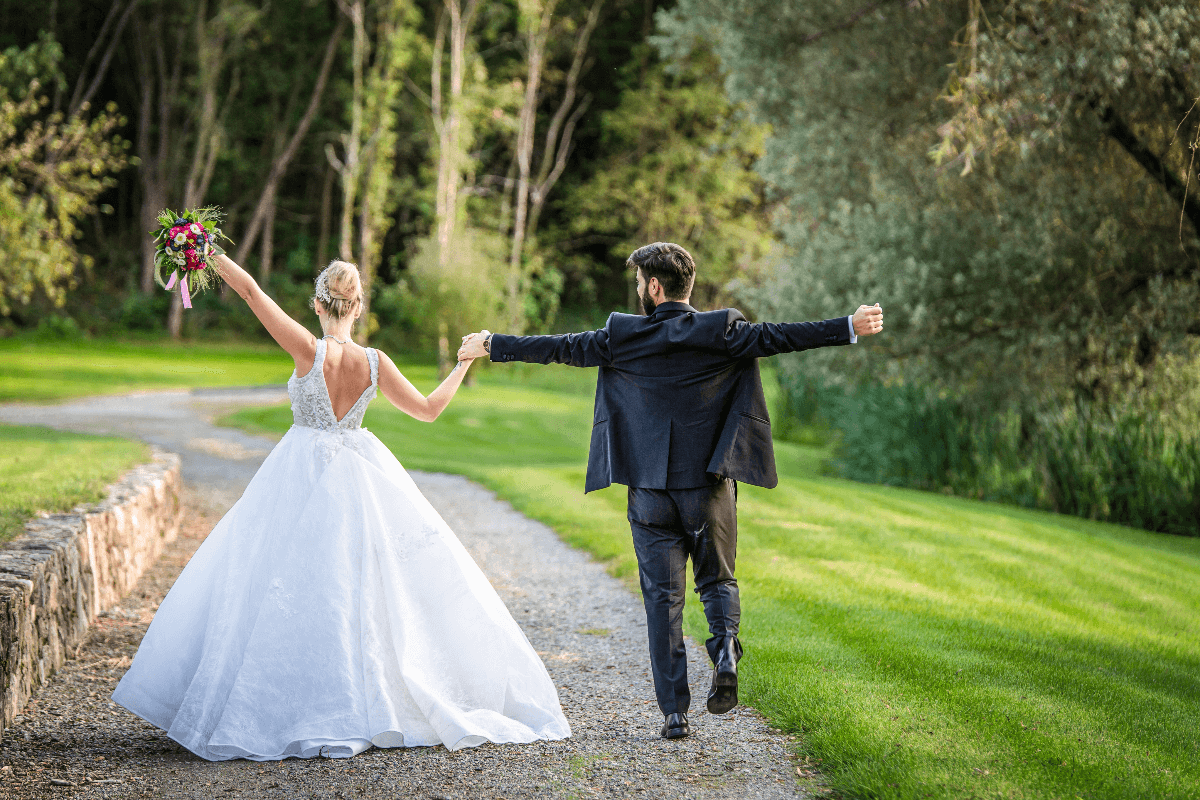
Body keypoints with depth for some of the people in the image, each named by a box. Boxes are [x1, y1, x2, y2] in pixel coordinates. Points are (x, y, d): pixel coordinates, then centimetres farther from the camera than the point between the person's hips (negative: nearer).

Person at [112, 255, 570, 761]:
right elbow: (429, 409, 3)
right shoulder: (375, 363, -7)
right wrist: (463, 364, 16)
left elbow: (251, 291, -15)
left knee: (289, 591, 4)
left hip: (303, 480, -3)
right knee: (360, 589, 11)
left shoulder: (310, 351, -15)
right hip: (360, 483, 3)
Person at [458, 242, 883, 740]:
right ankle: (725, 651, -11)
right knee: (717, 580, 18)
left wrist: (491, 346, 16)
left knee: (662, 597, 6)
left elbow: (561, 347, 4)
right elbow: (779, 337, -9)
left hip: (652, 492, 0)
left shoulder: (623, 336, -3)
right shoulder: (723, 332, -4)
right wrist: (851, 328, -6)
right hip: (711, 488, 0)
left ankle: (674, 711, 4)